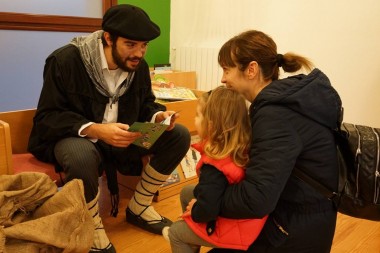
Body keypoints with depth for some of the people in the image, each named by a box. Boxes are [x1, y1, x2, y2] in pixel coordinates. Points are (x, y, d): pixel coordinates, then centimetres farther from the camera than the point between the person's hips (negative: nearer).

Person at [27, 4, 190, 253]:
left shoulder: (138, 65, -3)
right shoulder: (65, 60, -20)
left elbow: (145, 103, 9)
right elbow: (46, 118, -20)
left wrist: (158, 115, -17)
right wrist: (95, 130, -36)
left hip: (121, 137, 6)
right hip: (73, 138, -5)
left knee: (179, 135, -11)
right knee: (81, 156, -43)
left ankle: (138, 207, 4)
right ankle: (93, 229, -11)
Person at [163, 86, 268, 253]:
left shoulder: (214, 168, -35)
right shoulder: (241, 147, -11)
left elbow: (207, 209, -35)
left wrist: (194, 213, -14)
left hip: (232, 227, -8)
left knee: (175, 233, 10)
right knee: (186, 192, 23)